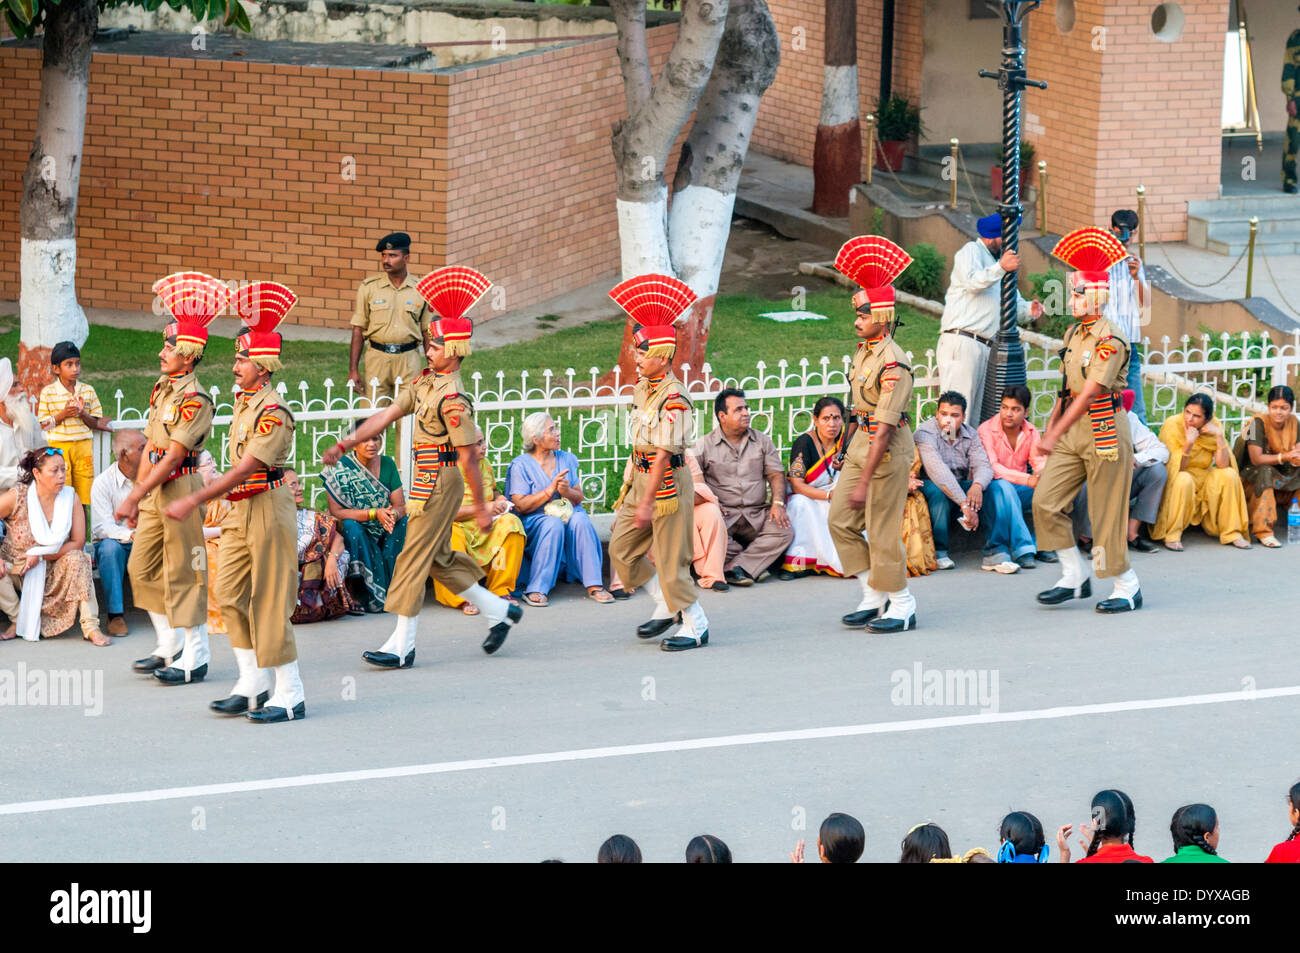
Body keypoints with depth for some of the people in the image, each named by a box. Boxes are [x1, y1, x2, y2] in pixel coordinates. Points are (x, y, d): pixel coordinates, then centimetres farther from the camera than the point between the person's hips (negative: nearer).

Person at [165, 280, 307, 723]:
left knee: (270, 603, -6)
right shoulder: (243, 402, 10)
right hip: (241, 508, 9)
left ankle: (289, 696, 0)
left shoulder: (273, 412, -19)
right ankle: (254, 684, 14)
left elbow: (245, 468, -23)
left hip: (268, 509, -9)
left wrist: (194, 500, -24)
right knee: (230, 593, 7)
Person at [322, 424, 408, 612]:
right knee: (350, 525, -35)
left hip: (383, 533, 4)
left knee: (403, 522, -24)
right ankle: (371, 597, -32)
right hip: (356, 533, -3)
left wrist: (392, 515, -29)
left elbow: (401, 507, -3)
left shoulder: (387, 464, 0)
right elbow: (336, 512, -18)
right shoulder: (340, 469, -11)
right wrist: (375, 514, -28)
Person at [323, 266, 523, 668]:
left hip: (439, 481, -10)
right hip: (426, 480, 10)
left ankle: (402, 646, -1)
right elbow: (388, 414, 12)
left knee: (414, 559, -6)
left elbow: (468, 456, -19)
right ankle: (499, 611, 28)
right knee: (440, 558, 17)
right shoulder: (424, 381, 9)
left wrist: (481, 507, -17)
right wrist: (344, 445, 6)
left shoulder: (452, 398, -20)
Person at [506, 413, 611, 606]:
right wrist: (550, 490, -18)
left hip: (568, 512, 4)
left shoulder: (567, 459, 13)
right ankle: (536, 589, -37)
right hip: (534, 521, -4)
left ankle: (594, 586, -31)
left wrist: (567, 492, -15)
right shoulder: (520, 465, -2)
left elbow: (579, 498, 9)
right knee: (553, 524, -36)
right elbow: (520, 505, -10)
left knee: (580, 519, -29)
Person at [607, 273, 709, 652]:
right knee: (622, 549, 11)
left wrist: (648, 501, -23)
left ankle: (695, 626, 10)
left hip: (667, 481, -9)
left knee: (670, 559, -3)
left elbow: (664, 453, -22)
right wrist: (629, 487, 19)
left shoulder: (673, 397, -20)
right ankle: (667, 607, 24)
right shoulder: (642, 389, 8)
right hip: (641, 477, 9)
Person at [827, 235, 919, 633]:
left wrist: (863, 482, -25)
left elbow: (884, 429, -24)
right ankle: (874, 596, 18)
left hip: (888, 450, -9)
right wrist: (847, 448, 20)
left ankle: (902, 606, 11)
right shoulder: (863, 352, 7)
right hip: (860, 444, 9)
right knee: (841, 521, 9)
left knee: (883, 531, -3)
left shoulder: (892, 365, -22)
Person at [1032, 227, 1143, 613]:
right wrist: (1051, 422, 13)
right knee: (1045, 502, 1)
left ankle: (1128, 587, 12)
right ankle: (1074, 576, 12)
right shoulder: (1073, 334, 10)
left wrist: (1055, 435, -25)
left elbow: (1089, 393, -23)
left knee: (1107, 513, -2)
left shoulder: (1110, 341, -18)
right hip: (1072, 429, 8)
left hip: (1104, 431, -8)